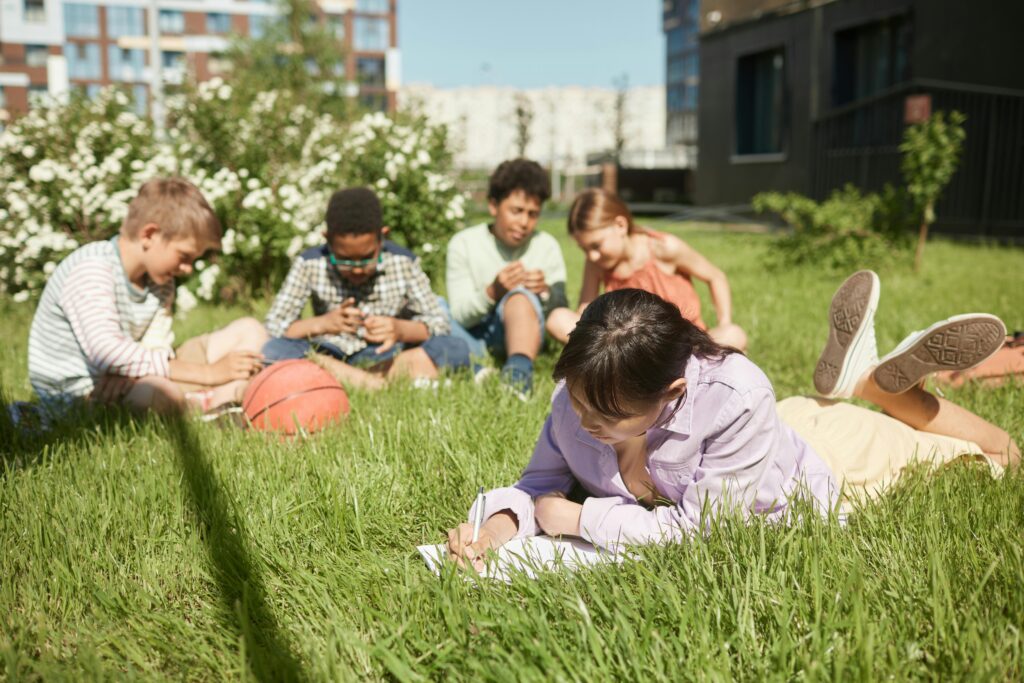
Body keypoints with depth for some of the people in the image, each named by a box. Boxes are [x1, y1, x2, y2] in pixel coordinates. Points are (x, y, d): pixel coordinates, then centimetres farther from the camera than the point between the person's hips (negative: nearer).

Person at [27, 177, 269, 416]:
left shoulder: (160, 282, 4)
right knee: (156, 391, -41)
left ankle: (222, 402, -22)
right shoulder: (90, 270, -21)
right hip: (74, 392, -7)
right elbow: (107, 353, -34)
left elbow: (155, 352, -7)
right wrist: (206, 373, -34)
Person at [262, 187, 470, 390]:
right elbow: (273, 326, -10)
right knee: (274, 351, -29)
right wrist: (321, 324, -28)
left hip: (388, 359, 1)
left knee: (457, 350, -25)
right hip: (329, 359, 0)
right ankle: (378, 384, -25)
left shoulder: (403, 263, -8)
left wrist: (400, 330, -27)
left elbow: (439, 323, -7)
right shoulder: (310, 264, -9)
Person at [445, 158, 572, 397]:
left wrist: (546, 293, -23)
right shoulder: (463, 243, -1)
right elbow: (460, 316, -8)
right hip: (474, 337, 1)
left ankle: (520, 368, -55)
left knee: (521, 295, -32)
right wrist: (492, 293, -28)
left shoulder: (547, 246, 3)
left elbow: (562, 315, 1)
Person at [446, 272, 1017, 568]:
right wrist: (499, 527, -36)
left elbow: (692, 528, -38)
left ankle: (874, 379, 19)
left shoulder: (733, 400, -46)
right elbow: (543, 481, -16)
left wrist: (574, 519, -33)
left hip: (815, 458, -4)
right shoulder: (578, 398, -31)